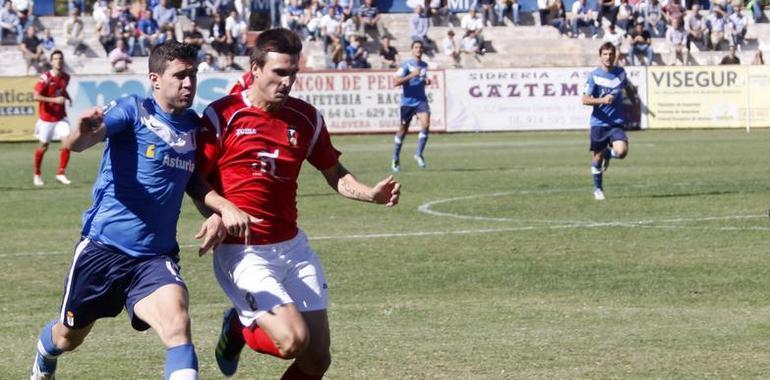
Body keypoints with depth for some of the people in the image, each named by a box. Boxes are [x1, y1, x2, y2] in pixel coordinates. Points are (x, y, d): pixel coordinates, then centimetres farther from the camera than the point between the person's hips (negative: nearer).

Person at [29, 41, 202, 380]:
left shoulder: (194, 125, 5)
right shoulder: (133, 110, -10)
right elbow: (76, 144, -25)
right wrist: (82, 132, -51)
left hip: (155, 257, 2)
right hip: (102, 247, -2)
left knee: (177, 324, -28)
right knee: (68, 337, 18)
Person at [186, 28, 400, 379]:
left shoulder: (306, 118, 4)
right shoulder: (222, 115, -9)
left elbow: (335, 174, 13)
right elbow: (193, 179, -5)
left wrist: (371, 194, -6)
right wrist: (225, 208, -22)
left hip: (292, 247, 5)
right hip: (242, 251, -5)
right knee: (293, 340, -21)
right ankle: (239, 327, 11)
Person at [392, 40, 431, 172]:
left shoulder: (424, 65, 11)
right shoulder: (406, 65, -7)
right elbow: (396, 82, -17)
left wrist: (426, 81, 5)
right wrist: (412, 75, -27)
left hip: (421, 100, 4)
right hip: (408, 101, -4)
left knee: (426, 124, -20)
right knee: (403, 130, 6)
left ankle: (419, 154, -8)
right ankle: (396, 159, 22)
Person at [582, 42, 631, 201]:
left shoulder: (620, 72, 3)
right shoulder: (594, 76, -7)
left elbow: (627, 86, 27)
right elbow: (585, 100, -13)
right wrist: (602, 100, -27)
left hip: (617, 122, 2)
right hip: (598, 122, -2)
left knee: (621, 151, -20)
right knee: (597, 157, 6)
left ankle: (608, 153, 17)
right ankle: (598, 189, 27)